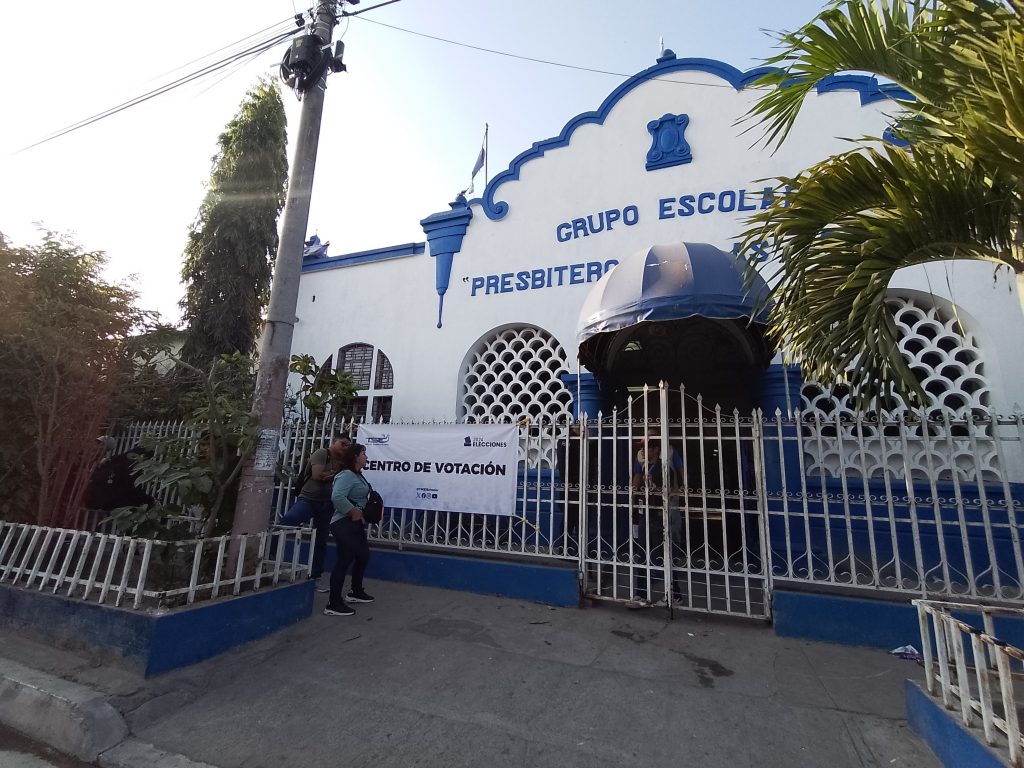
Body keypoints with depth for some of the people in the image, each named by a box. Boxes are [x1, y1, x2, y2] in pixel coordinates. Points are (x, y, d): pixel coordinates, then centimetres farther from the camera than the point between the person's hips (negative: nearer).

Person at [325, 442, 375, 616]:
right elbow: (337, 497, -31)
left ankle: (356, 592, 36)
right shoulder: (347, 475, -17)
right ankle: (333, 605, 4)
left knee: (363, 556, 20)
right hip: (344, 524, -11)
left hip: (356, 524, 11)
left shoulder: (358, 475, 13)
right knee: (344, 561, -6)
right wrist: (353, 512, -22)